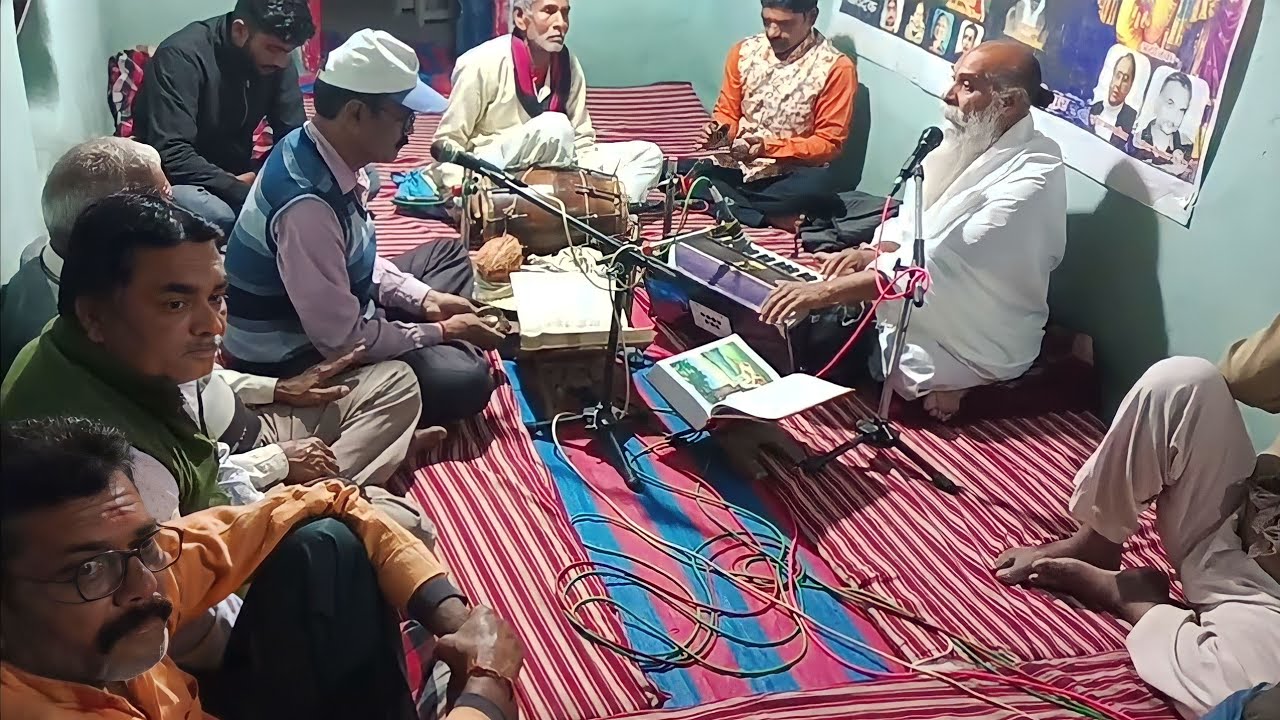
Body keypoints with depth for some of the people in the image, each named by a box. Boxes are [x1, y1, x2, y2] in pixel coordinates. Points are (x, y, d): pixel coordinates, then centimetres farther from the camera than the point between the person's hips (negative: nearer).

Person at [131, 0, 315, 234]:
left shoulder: (277, 60, -6)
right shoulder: (182, 55, -24)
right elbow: (171, 156, -30)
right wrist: (246, 193, -35)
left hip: (233, 178, 6)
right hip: (175, 180, -5)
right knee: (217, 214, -37)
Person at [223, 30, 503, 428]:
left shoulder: (323, 155, -5)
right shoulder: (308, 203, -33)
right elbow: (344, 340, -28)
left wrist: (422, 297, 2)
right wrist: (442, 331, -15)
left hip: (336, 312, 10)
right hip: (295, 357, -10)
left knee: (450, 254, 19)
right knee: (466, 379, -24)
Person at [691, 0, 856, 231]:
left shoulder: (836, 68, -8)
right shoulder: (744, 51, 5)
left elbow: (829, 143, -8)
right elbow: (728, 112, 13)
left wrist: (768, 148, -20)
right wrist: (718, 131, -11)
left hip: (788, 176, -4)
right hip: (735, 167, 4)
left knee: (818, 188, -38)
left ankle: (723, 204, -23)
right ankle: (771, 217, -23)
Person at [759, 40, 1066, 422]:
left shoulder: (1032, 179, -26)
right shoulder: (970, 143, 4)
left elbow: (940, 264, -33)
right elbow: (914, 220, 13)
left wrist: (825, 291, -33)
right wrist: (874, 253, -10)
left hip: (962, 348, -8)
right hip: (912, 311, 9)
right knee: (793, 325, -1)